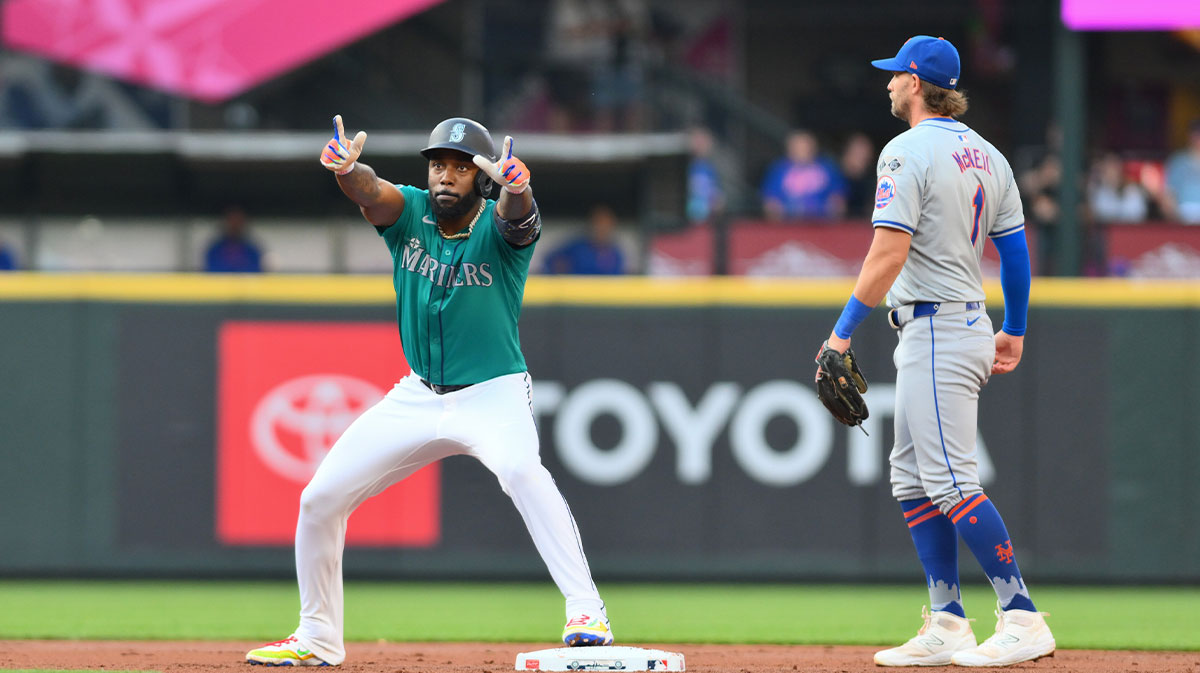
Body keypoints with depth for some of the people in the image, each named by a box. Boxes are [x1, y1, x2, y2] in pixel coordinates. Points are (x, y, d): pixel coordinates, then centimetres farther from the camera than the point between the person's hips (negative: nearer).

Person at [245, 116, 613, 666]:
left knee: (520, 469, -36)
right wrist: (347, 170, -51)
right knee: (321, 497, 3)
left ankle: (586, 611, -37)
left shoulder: (498, 225, -13)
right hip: (417, 396, 5)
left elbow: (517, 217, -38)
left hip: (493, 395, -5)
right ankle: (318, 638, 22)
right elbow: (370, 193, -26)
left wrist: (515, 186, -63)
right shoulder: (408, 213, -4)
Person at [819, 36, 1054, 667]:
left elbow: (889, 255, -20)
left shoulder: (908, 153, -13)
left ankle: (1023, 619, -15)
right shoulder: (986, 155, 13)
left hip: (935, 329, -10)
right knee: (912, 476, 14)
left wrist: (843, 331, -17)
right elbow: (1015, 248, 15)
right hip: (971, 324, 10)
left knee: (952, 480, -11)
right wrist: (1014, 331, 24)